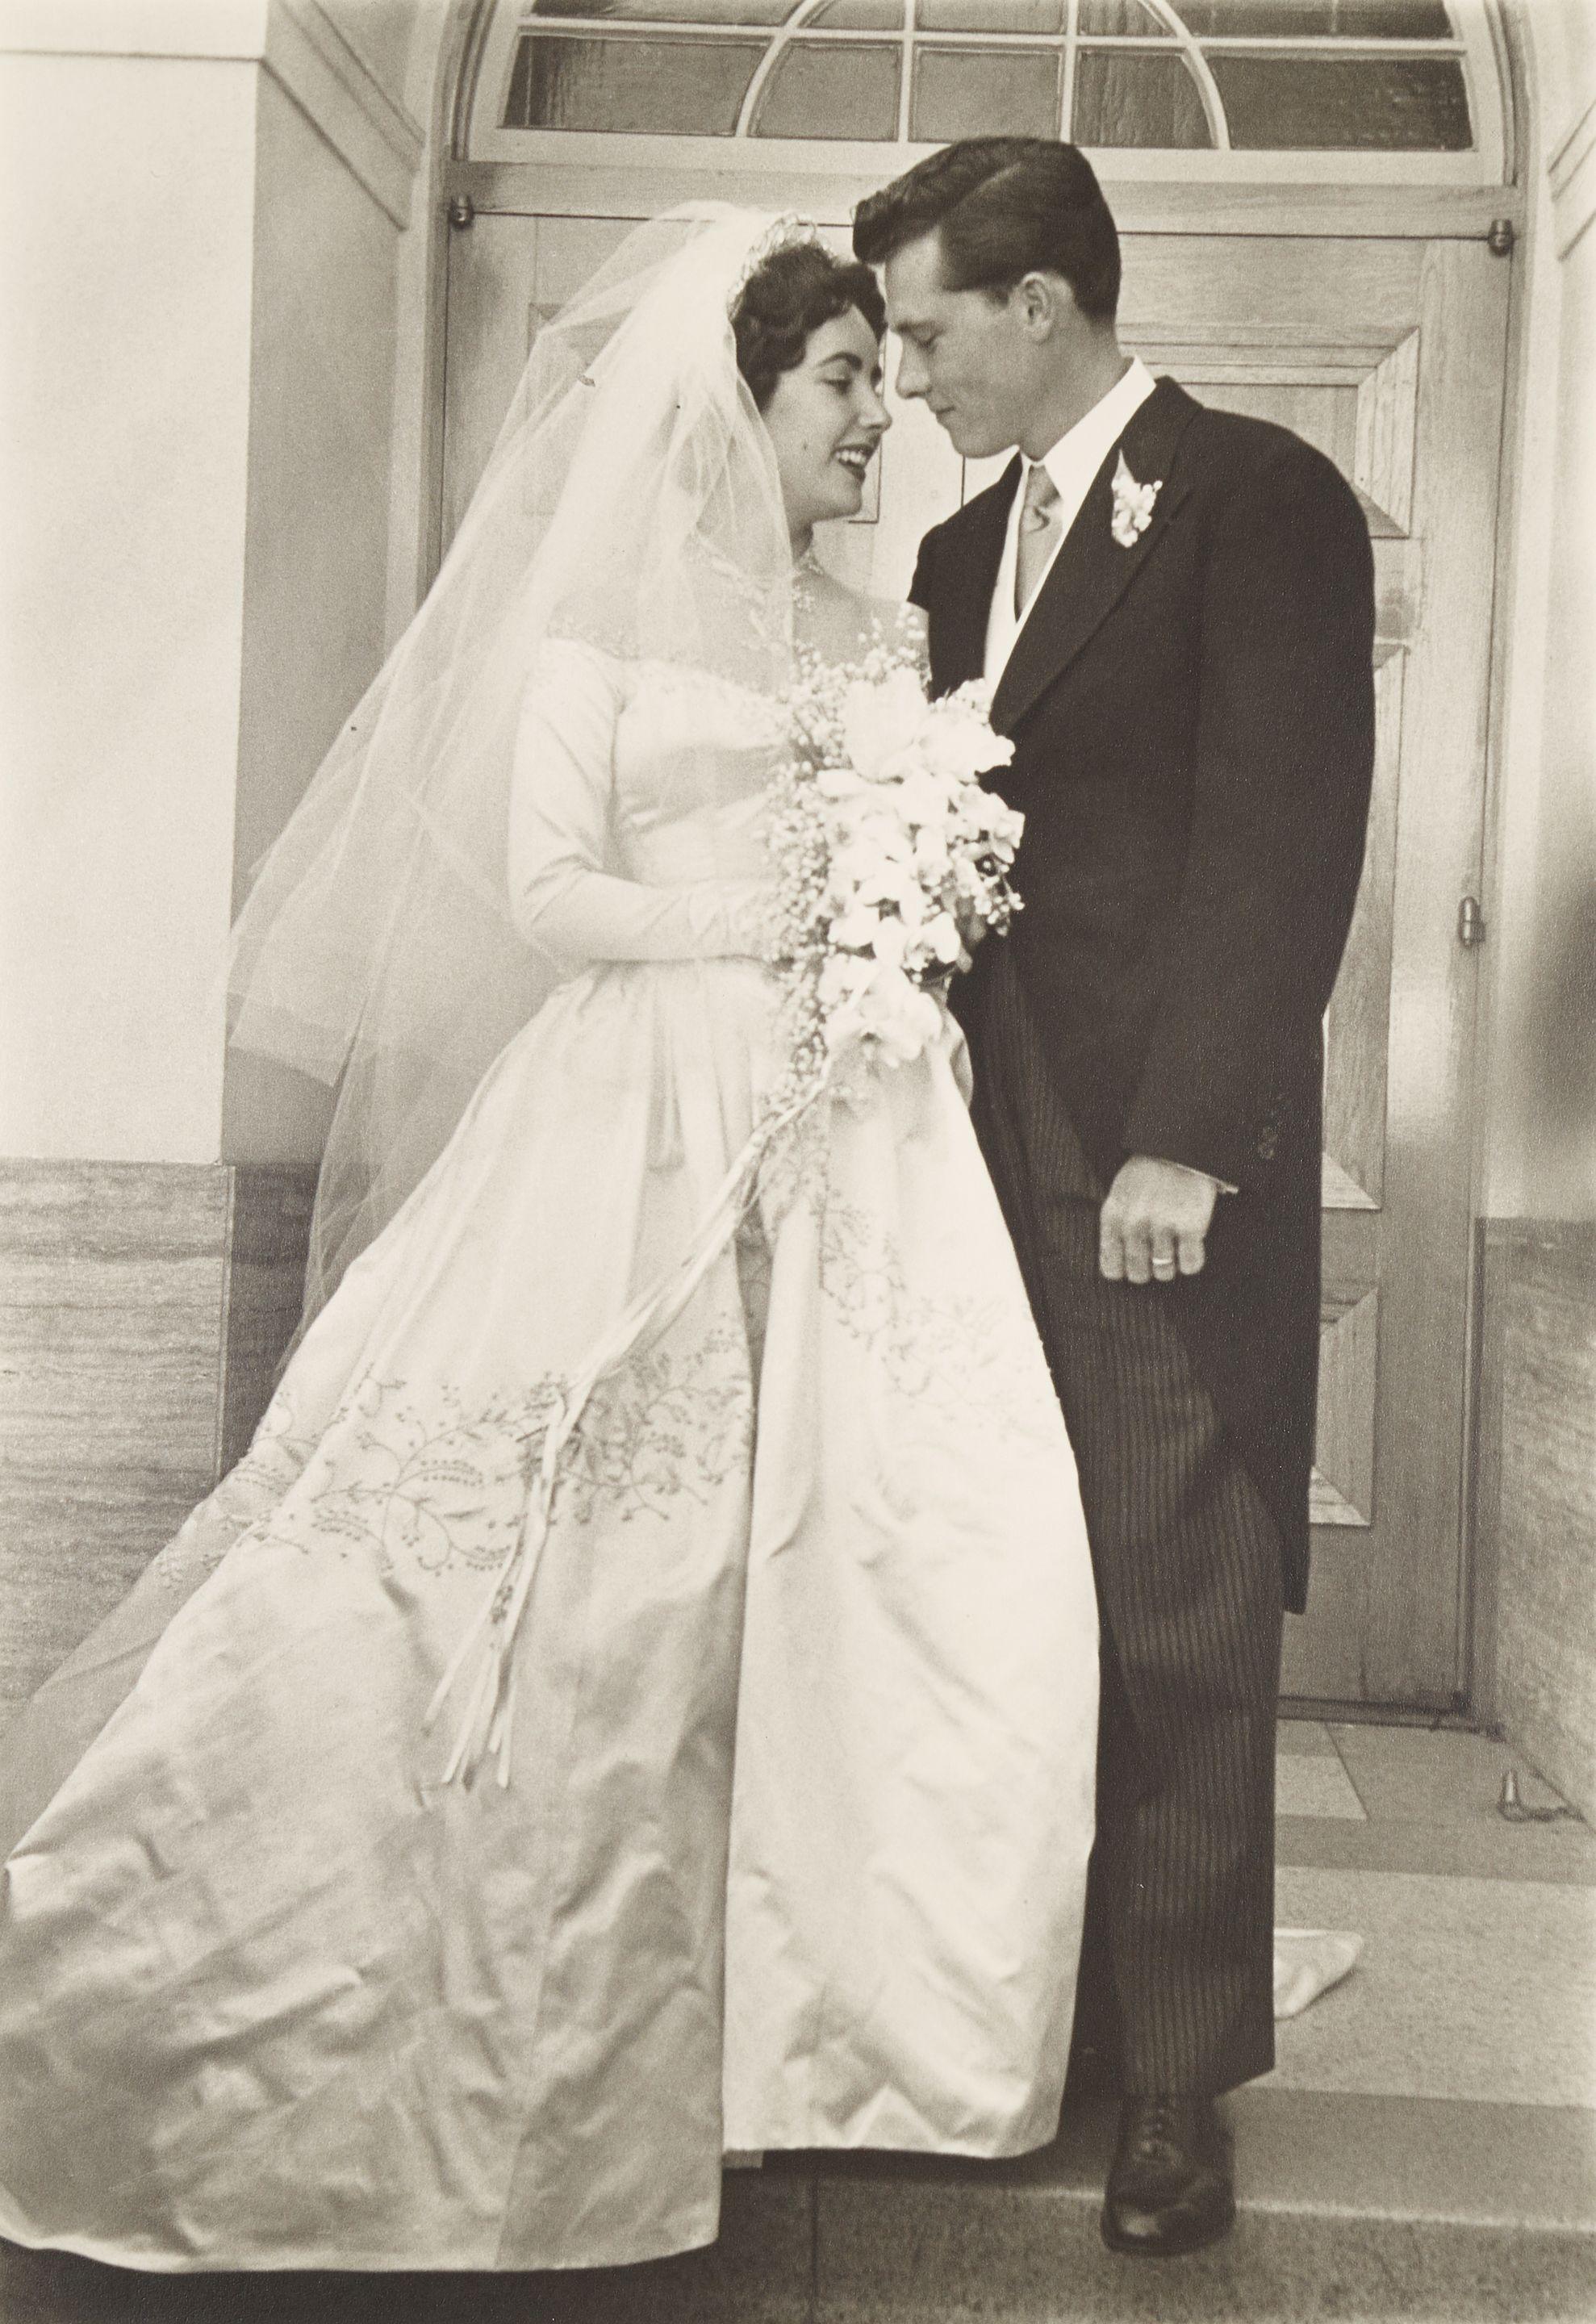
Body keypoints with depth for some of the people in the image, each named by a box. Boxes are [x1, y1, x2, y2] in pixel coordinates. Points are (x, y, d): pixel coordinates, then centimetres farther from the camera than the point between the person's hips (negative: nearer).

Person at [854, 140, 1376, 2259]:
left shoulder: (1259, 499, -3)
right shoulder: (961, 553, 20)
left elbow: (1287, 835, -12)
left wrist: (1187, 1142, -17)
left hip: (1159, 1175, -6)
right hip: (984, 1154, 6)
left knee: (1178, 1631, 1)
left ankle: (1179, 2081, 13)